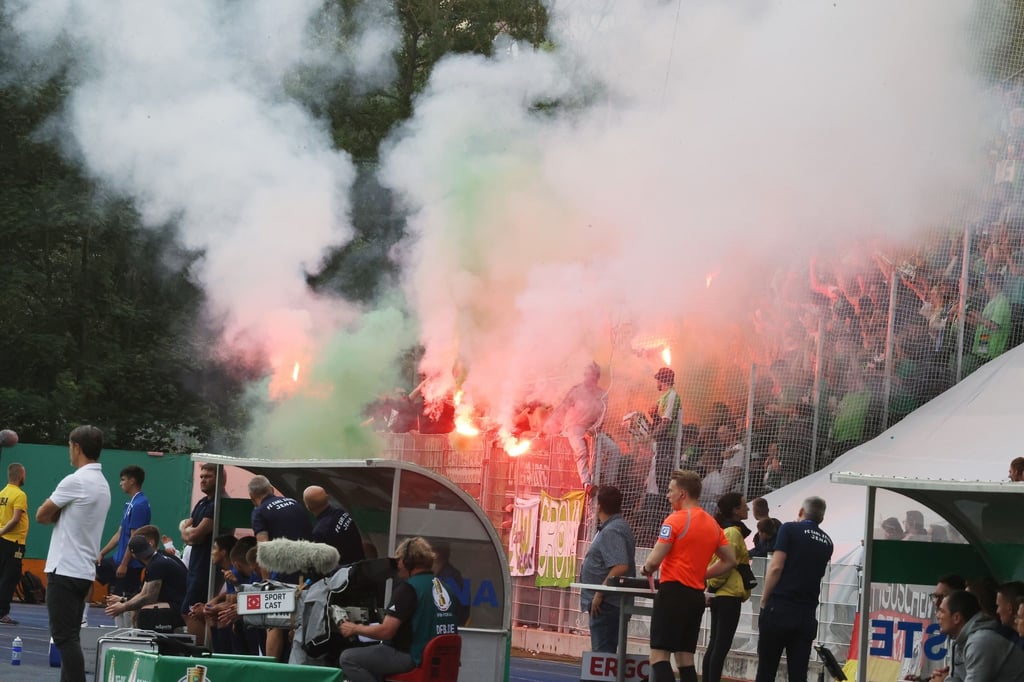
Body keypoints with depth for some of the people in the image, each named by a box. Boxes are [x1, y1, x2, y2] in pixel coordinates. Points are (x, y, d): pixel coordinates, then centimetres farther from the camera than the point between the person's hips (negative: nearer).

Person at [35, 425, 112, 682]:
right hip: (84, 571, 9)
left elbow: (41, 516, -5)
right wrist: (60, 513, 1)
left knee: (64, 637, -9)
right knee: (69, 637, 11)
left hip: (65, 571, -9)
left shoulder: (75, 481, -14)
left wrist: (55, 513, 11)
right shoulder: (102, 484, 14)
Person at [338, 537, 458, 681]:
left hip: (414, 658, -9)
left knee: (347, 658, -6)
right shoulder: (440, 585, 10)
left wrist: (355, 629, -1)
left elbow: (385, 632, -17)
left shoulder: (408, 588, -15)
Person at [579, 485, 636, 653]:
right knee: (606, 653, 13)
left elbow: (620, 567, -27)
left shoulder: (611, 532, -17)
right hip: (609, 605, 11)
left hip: (606, 605, -11)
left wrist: (599, 595, -22)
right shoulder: (619, 527, 16)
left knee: (602, 652, -11)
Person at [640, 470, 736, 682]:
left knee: (659, 655, -9)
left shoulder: (676, 520, -10)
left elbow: (654, 561, -13)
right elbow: (730, 561, 18)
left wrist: (646, 569, 8)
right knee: (685, 658, 11)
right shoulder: (712, 524, 13)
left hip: (673, 592, -8)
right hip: (696, 595, 8)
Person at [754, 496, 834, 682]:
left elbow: (776, 567, -9)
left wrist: (764, 600, -1)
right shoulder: (827, 542, 13)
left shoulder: (790, 529, -1)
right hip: (807, 615, 4)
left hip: (779, 610, -4)